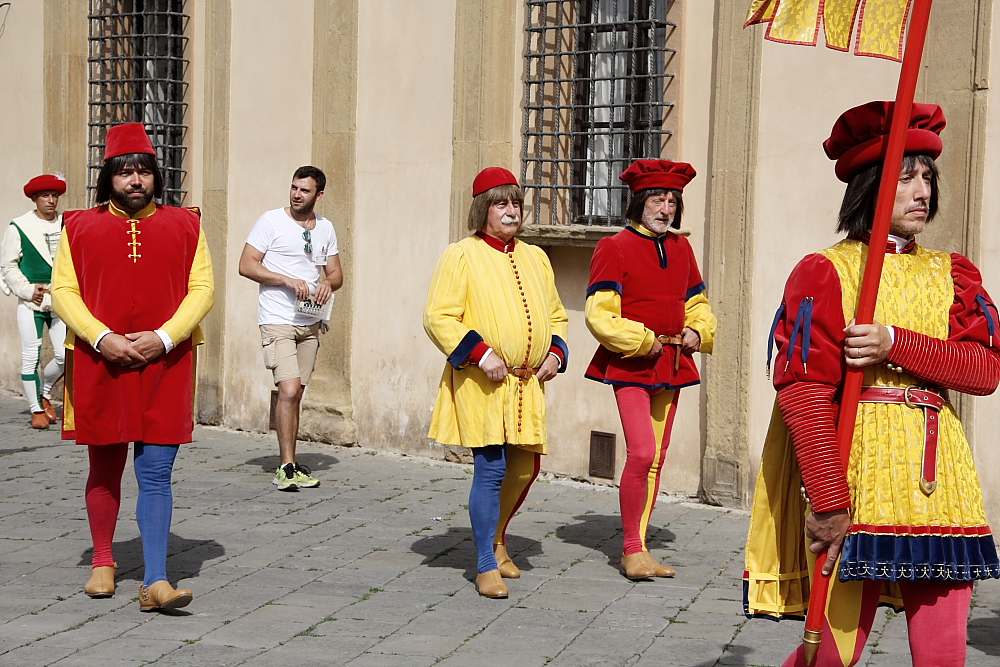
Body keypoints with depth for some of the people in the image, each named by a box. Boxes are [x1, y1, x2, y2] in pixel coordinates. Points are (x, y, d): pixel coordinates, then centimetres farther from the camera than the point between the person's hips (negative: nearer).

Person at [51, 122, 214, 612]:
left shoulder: (184, 226, 5)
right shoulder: (81, 228, 5)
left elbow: (202, 288, 1)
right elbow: (63, 291, 1)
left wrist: (163, 337, -12)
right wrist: (102, 338, -13)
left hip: (165, 365, -1)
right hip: (99, 365, 1)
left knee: (156, 474, -6)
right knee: (105, 468, 12)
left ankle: (155, 582, -7)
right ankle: (103, 562, 31)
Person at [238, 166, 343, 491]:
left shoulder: (325, 228, 12)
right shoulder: (271, 221, -4)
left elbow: (336, 273, 18)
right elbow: (246, 265, -8)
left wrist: (328, 284, -7)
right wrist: (288, 280, -18)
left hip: (310, 322, 5)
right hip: (277, 320, -5)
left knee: (296, 394, 9)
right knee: (289, 390, -17)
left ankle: (289, 464, 16)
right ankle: (286, 467, -14)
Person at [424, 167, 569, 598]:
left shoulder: (535, 259, 14)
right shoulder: (461, 256, -4)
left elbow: (556, 316, 22)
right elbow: (438, 318, -10)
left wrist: (556, 353, 3)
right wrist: (481, 354, -19)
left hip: (527, 385, 6)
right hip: (481, 384, -6)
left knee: (525, 468, 10)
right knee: (490, 469, -10)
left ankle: (496, 538, 36)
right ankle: (486, 567, 1)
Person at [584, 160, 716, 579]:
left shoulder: (681, 249, 12)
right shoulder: (615, 248, -6)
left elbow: (697, 303, 24)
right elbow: (599, 315, -11)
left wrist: (697, 330, 4)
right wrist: (641, 340, -17)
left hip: (671, 364, 6)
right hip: (631, 365, -6)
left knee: (656, 459, 8)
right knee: (641, 454, -16)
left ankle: (640, 548, 17)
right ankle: (632, 549, -4)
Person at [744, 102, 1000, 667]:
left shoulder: (953, 274, 16)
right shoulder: (825, 272, 0)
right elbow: (804, 391, -9)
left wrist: (896, 344, -14)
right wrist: (829, 502, -17)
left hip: (938, 478, 5)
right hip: (854, 477, -4)